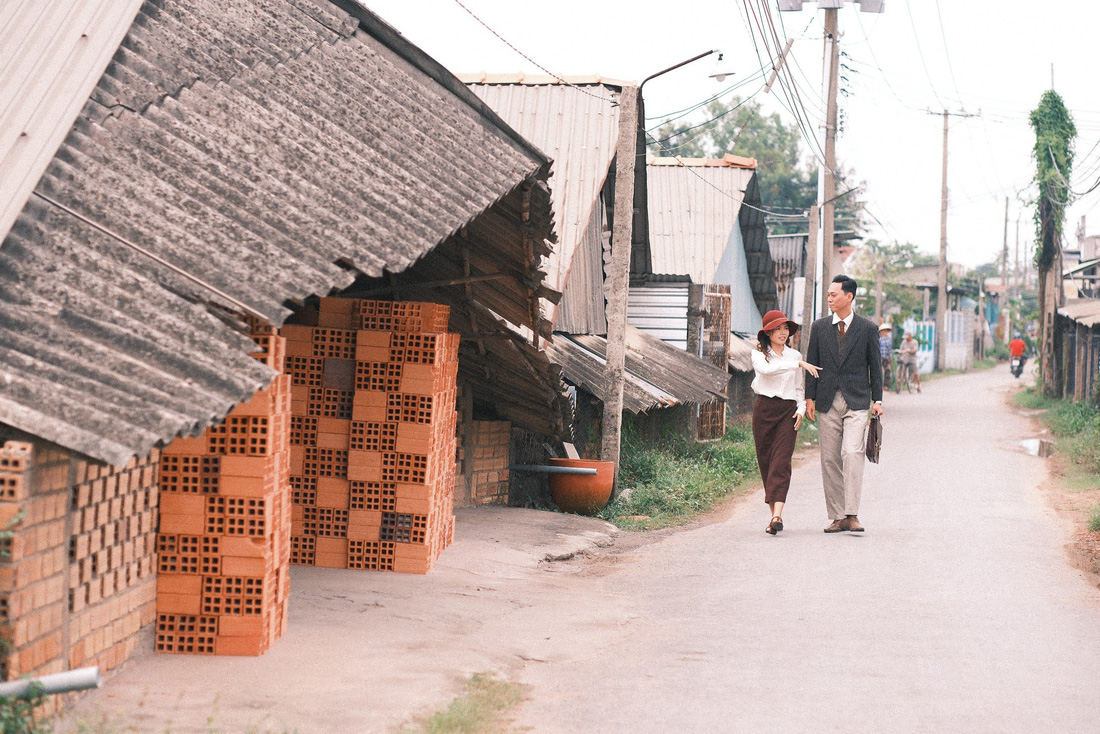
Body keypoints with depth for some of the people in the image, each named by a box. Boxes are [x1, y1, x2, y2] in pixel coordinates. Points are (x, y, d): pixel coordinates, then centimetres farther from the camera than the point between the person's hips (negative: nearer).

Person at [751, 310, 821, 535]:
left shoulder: (794, 355, 14)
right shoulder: (759, 354, 3)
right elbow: (766, 369, -20)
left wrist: (801, 409, 2)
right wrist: (799, 364, -24)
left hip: (788, 410, 1)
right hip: (764, 409, -1)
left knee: (782, 460, -12)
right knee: (765, 461, 1)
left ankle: (777, 515, -24)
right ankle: (773, 514, 11)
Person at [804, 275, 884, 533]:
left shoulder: (867, 328, 3)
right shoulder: (819, 327, 9)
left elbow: (875, 365, 7)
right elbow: (812, 363, 10)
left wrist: (877, 400, 2)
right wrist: (810, 398, 3)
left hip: (857, 402, -3)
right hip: (828, 402, 3)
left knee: (852, 452, -18)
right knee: (829, 459, 2)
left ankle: (852, 515, -18)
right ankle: (837, 517, 8)